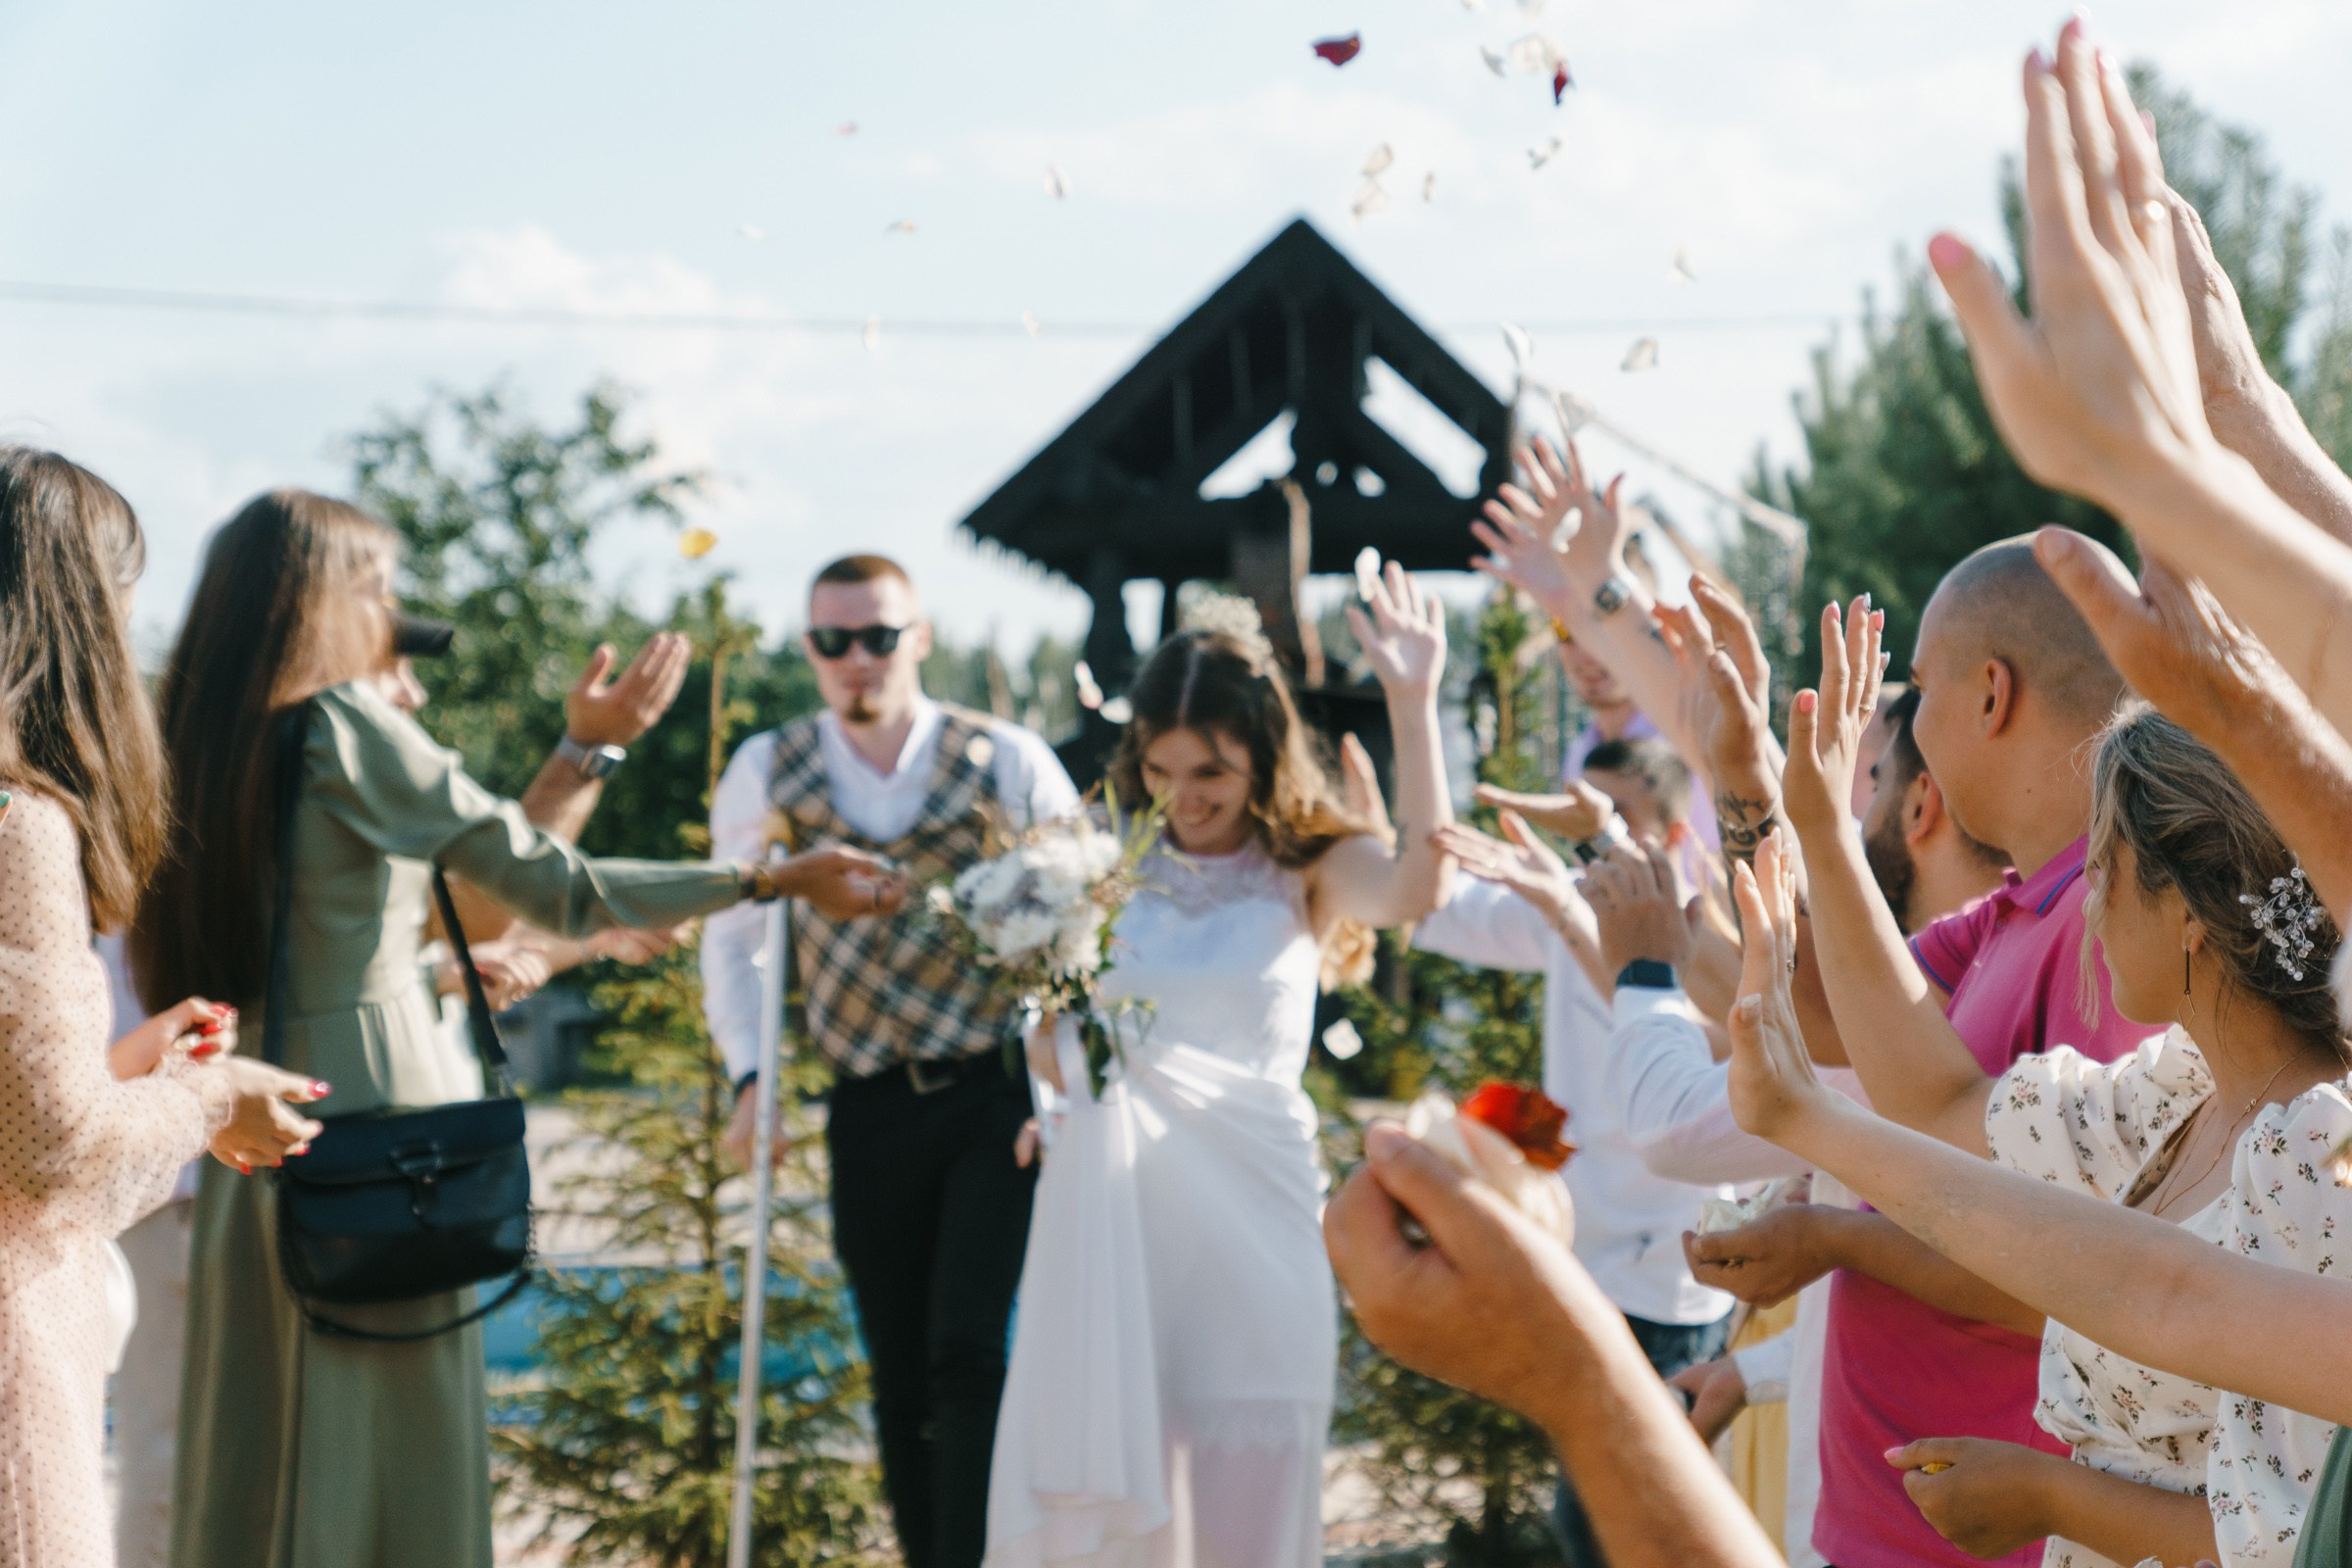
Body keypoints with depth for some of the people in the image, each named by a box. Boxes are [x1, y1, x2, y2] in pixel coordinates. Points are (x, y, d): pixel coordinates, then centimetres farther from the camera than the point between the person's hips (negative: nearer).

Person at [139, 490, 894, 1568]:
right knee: (396, 1447, 1)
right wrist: (773, 880, -6)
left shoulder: (200, 743, 8)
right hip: (379, 1110, -7)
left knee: (253, 1447, 11)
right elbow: (554, 887, -11)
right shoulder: (345, 725, -10)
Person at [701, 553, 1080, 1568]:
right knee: (900, 1379, 9)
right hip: (870, 1109, 3)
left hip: (998, 1097, -2)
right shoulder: (766, 771, -1)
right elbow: (730, 933, 7)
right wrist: (751, 1078, -1)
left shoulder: (1008, 761, -6)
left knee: (967, 1352, -12)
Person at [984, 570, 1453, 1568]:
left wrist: (1413, 705, -27)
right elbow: (1047, 1046, 13)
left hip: (1251, 1204, -2)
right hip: (1114, 1215, 2)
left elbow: (1417, 888, -23)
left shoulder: (1308, 870, 0)